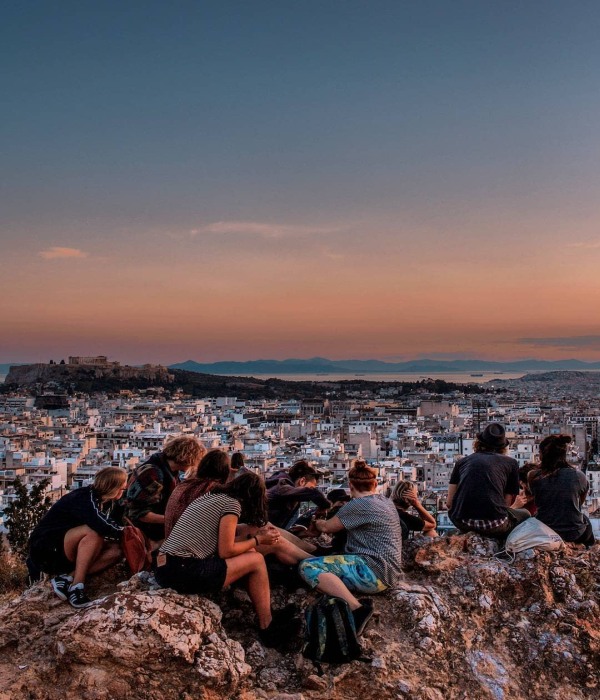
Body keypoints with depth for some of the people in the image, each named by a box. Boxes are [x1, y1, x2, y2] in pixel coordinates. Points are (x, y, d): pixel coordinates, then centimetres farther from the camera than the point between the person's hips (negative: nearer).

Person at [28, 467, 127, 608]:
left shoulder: (105, 501, 4)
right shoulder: (84, 499, -23)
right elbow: (103, 527, -37)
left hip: (67, 555, 8)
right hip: (45, 549, -8)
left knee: (116, 550, -11)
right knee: (94, 532, -32)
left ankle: (66, 578, -14)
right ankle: (77, 586, -25)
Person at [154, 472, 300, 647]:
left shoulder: (209, 497, 18)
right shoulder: (232, 504, -6)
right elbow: (225, 551, -7)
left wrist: (256, 536, 21)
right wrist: (258, 540, 6)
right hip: (183, 572, -9)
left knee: (247, 552, 15)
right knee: (256, 560, 3)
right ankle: (268, 629, 14)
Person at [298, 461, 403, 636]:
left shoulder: (359, 505, -10)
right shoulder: (386, 502, 16)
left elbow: (327, 527, 2)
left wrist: (318, 522, 24)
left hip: (374, 572, -10)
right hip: (386, 571, 10)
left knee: (307, 567, -19)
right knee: (326, 560, 23)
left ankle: (357, 608, -28)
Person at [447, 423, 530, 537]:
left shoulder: (462, 461, 17)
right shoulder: (511, 463, 13)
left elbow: (450, 502, 12)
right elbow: (507, 503, 11)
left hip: (461, 523, 3)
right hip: (494, 527, -3)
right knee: (525, 514, 28)